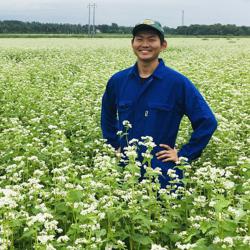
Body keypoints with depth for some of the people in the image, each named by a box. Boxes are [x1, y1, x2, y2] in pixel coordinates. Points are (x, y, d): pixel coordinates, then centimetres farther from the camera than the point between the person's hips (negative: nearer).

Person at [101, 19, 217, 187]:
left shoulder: (178, 82, -10)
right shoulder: (118, 80, 2)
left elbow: (208, 122, -8)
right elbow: (107, 116, 21)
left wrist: (184, 155, -9)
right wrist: (114, 145, 12)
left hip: (163, 173, -3)